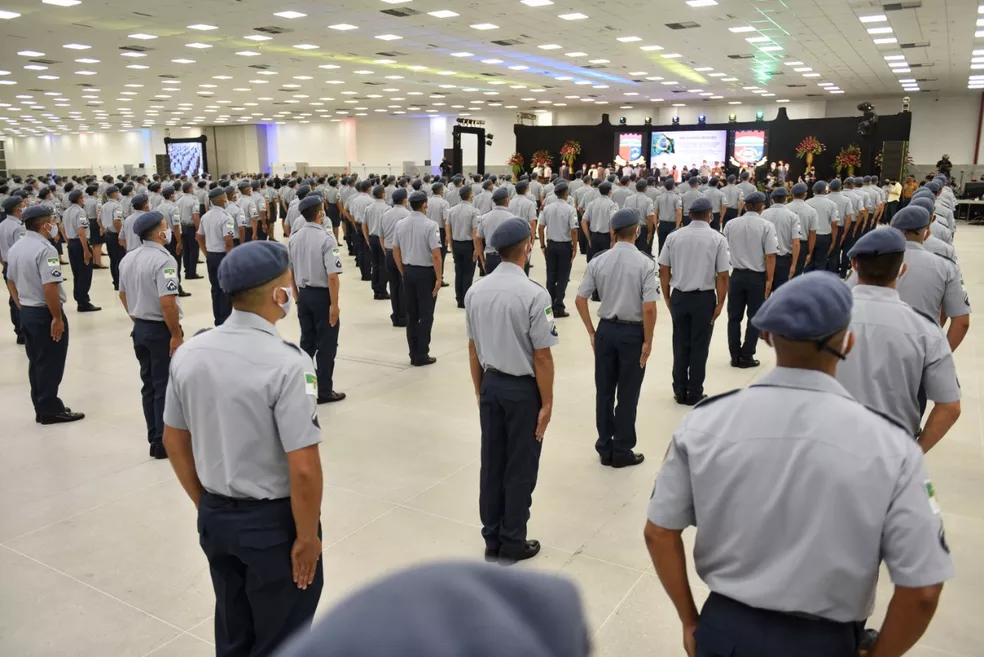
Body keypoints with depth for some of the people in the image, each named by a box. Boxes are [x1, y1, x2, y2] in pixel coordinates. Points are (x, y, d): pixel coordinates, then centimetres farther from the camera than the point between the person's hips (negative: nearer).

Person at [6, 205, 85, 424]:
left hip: (26, 312, 9)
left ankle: (41, 409, 24)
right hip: (45, 314, -9)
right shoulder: (45, 249, -20)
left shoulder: (15, 248, 8)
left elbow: (11, 281, 15)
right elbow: (49, 286, -27)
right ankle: (51, 410, 9)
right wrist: (57, 317, -21)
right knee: (50, 364, 1)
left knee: (35, 362, 15)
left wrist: (22, 308, 21)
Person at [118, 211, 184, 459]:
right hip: (160, 330, -8)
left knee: (149, 384, 15)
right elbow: (167, 302, -26)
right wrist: (176, 334, -18)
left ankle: (154, 437, 24)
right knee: (165, 387, 2)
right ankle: (163, 442, 9)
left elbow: (123, 294, 15)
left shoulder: (128, 258, 7)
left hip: (140, 328, 8)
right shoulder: (163, 260, -20)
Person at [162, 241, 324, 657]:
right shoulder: (286, 362, -24)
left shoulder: (189, 353, -4)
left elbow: (174, 441, 7)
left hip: (215, 517, 6)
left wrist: (205, 505, 18)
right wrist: (306, 536, -11)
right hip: (273, 522, -6)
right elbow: (304, 468, -25)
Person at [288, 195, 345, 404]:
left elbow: (289, 270, 10)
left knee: (307, 342, 17)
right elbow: (332, 276, -22)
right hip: (322, 295, -6)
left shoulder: (294, 237, 3)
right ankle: (324, 391, 14)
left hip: (304, 294, 6)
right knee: (326, 345, 5)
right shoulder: (326, 237, -18)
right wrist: (334, 304, -17)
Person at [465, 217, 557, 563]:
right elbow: (542, 356, -16)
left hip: (492, 385, 6)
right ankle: (512, 543, 23)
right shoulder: (534, 294, -19)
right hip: (523, 389, -5)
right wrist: (547, 403, -7)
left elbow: (473, 349, 6)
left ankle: (492, 540, 27)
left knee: (491, 464, 14)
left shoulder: (475, 291, -1)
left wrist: (480, 390, 17)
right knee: (520, 468, 9)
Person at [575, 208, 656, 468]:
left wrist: (591, 332, 8)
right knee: (627, 394, 7)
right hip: (632, 332, -3)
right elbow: (649, 308, -18)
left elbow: (580, 299, -1)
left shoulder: (598, 261, -3)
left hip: (606, 330, 4)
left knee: (604, 391, 13)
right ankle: (622, 451, 19)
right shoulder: (645, 263, -13)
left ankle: (605, 448, 24)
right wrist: (648, 341, -6)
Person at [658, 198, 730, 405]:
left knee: (680, 345, 12)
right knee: (699, 347, 8)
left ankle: (679, 391, 21)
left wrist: (667, 298, 12)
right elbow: (722, 275, -9)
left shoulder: (674, 236, -2)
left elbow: (663, 270, 2)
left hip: (679, 297, 2)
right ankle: (694, 394, 17)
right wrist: (720, 302, 0)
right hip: (704, 298, -2)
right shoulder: (718, 239, -8)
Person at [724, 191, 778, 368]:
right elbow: (770, 255, -13)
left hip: (737, 275, 3)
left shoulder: (730, 224, -1)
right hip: (757, 277, -2)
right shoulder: (766, 226, -10)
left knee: (734, 317, 11)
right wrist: (769, 280, -7)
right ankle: (746, 357, 11)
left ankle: (735, 356, 15)